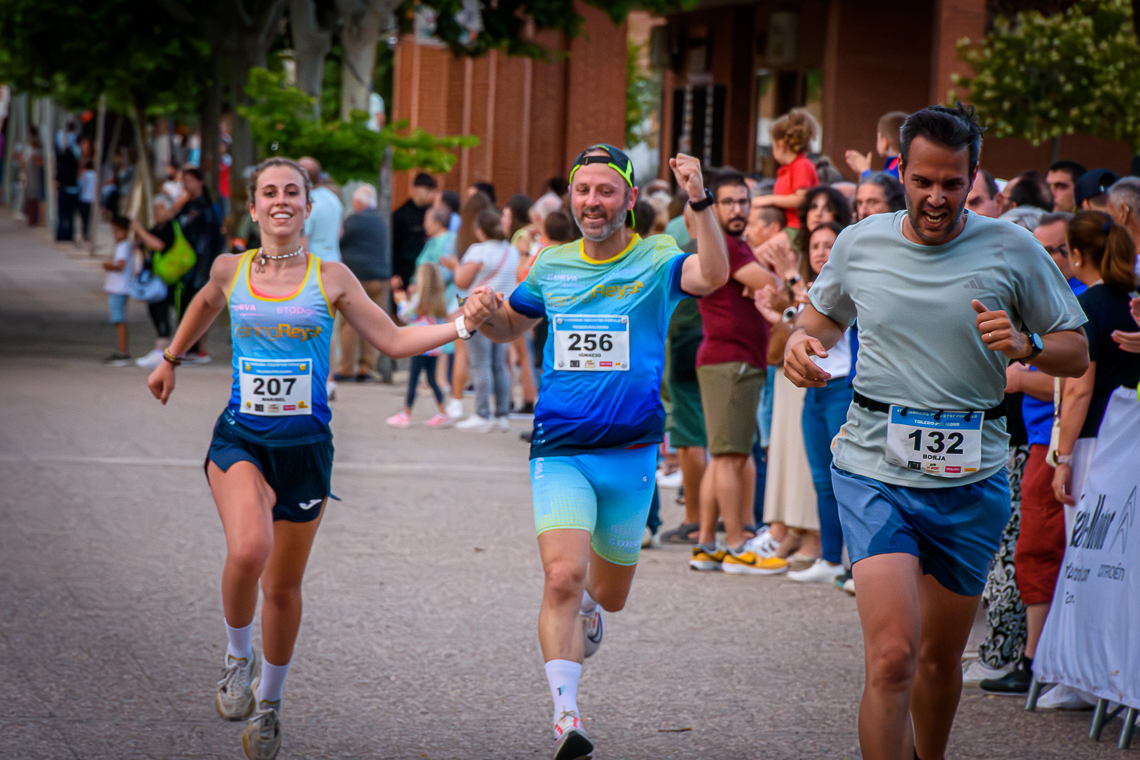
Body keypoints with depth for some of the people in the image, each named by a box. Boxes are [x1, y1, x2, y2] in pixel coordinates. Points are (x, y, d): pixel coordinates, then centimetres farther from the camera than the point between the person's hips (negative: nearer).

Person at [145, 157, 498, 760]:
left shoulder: (331, 278, 0)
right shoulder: (230, 270, 3)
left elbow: (393, 340, 1)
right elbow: (204, 305, 27)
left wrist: (461, 325, -12)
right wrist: (170, 361, 36)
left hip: (304, 445, 1)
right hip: (240, 439, -1)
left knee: (283, 584, 9)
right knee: (248, 550, -28)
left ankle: (269, 702, 31)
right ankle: (237, 658, -1)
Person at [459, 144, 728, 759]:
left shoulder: (656, 261, -3)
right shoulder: (551, 266, 7)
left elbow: (713, 276, -25)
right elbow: (510, 326, 24)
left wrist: (701, 202, -38)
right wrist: (484, 313, 1)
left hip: (631, 453, 0)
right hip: (558, 451, 0)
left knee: (609, 595, 14)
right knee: (562, 577, -21)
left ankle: (586, 605, 52)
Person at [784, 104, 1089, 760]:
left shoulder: (1012, 250, -2)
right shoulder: (860, 244, 2)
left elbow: (1078, 354, 2)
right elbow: (823, 314, 22)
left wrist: (1026, 346, -19)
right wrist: (800, 343, 0)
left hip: (970, 480, 1)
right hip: (875, 467, -1)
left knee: (942, 657, 15)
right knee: (893, 656, -17)